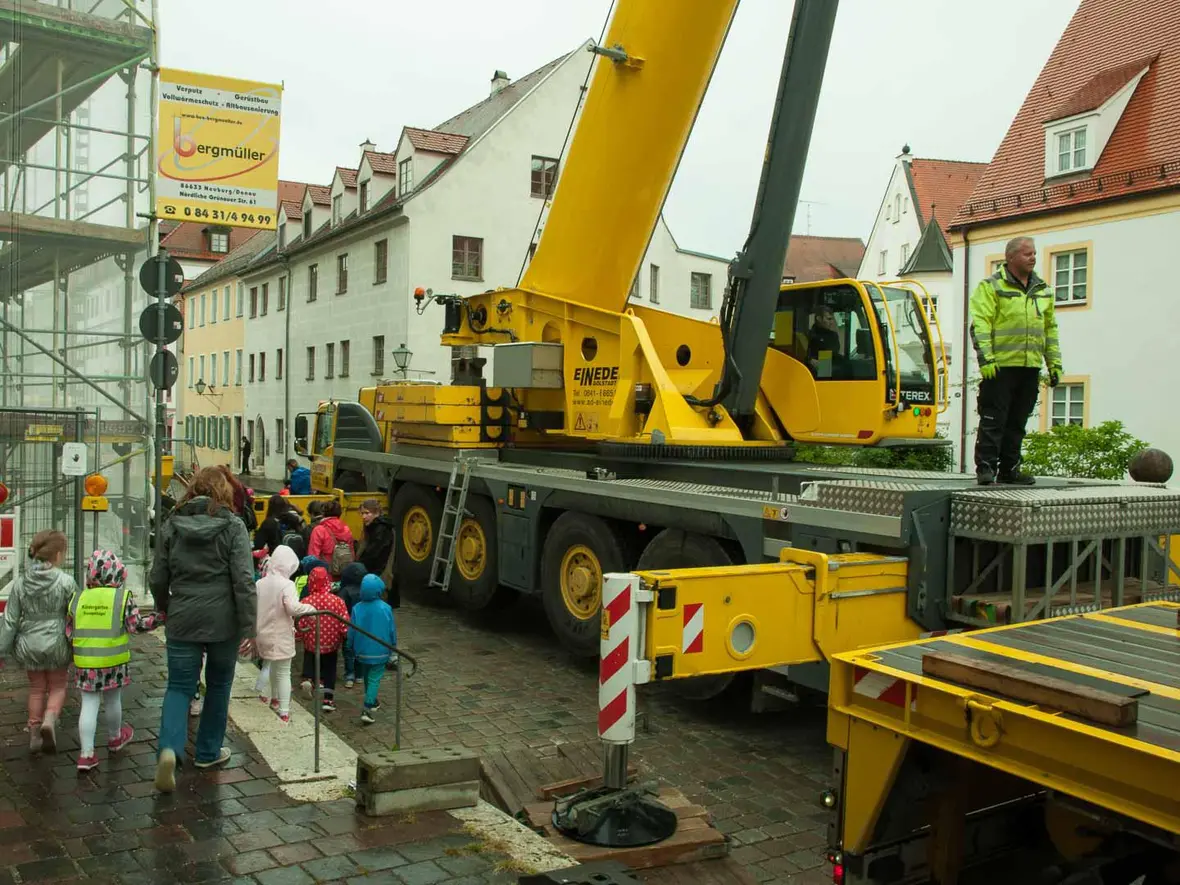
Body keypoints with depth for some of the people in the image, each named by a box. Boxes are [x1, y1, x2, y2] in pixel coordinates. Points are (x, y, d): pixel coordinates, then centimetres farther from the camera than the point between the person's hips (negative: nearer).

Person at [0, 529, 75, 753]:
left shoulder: (20, 583, -5)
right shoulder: (66, 582, -15)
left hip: (30, 644, 3)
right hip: (57, 643, -3)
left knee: (36, 688, 19)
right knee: (57, 686, 15)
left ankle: (34, 734, 22)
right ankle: (50, 719, -10)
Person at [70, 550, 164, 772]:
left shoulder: (78, 599, 1)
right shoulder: (122, 597, -9)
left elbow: (68, 632, 7)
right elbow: (137, 625, -11)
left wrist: (72, 654, 22)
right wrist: (160, 617, -2)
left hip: (85, 663, 1)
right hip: (114, 662, -1)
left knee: (89, 704, 5)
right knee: (113, 701, 16)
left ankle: (86, 752, 0)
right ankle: (115, 738, 38)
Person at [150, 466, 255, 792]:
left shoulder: (173, 524, 2)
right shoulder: (232, 526, -7)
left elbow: (157, 579, 7)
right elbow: (243, 581, -13)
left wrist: (165, 608, 26)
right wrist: (248, 627, -10)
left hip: (183, 621, 2)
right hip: (223, 622, -2)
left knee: (179, 686, 9)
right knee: (218, 685, 16)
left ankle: (169, 749, -14)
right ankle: (208, 752, 27)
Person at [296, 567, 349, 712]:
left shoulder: (306, 601, -19)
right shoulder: (337, 601, -17)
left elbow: (299, 626, -15)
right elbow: (345, 625, -14)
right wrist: (344, 637, 6)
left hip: (311, 644, 0)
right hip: (331, 644, 0)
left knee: (310, 660, 30)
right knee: (329, 670, 17)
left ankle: (308, 678, 6)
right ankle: (328, 699, 17)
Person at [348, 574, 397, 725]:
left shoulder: (357, 608, -14)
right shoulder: (385, 608, -16)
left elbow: (351, 633, -5)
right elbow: (392, 631, -5)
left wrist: (353, 649, 12)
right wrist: (392, 649, 11)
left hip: (362, 651, 2)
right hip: (380, 652, -2)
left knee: (367, 678, 22)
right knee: (374, 680, 4)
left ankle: (372, 702, 39)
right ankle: (367, 709, -7)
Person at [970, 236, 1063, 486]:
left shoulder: (1042, 289, 18)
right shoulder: (991, 286, -2)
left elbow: (1050, 328, 22)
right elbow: (980, 324, -11)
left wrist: (1054, 362, 16)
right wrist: (985, 358, -19)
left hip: (1030, 366, 6)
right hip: (1000, 366, -6)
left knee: (1017, 422, 10)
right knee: (993, 420, -5)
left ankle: (1009, 469, 17)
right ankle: (986, 468, -1)